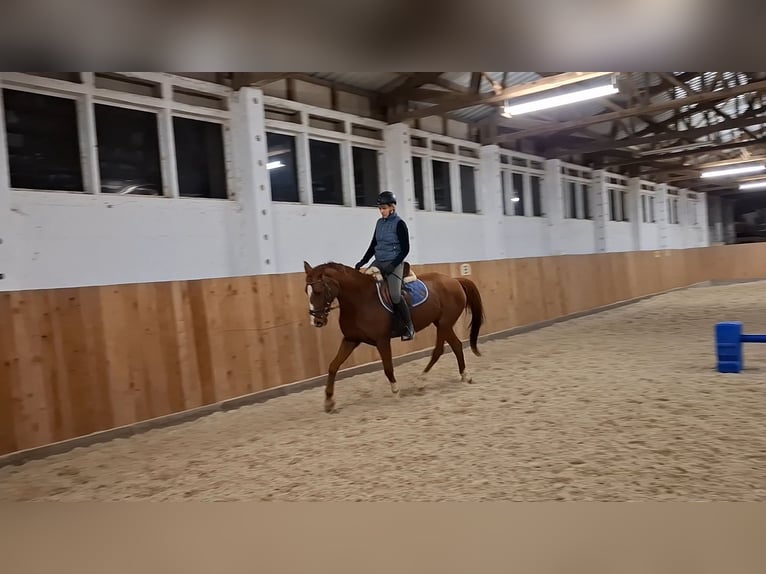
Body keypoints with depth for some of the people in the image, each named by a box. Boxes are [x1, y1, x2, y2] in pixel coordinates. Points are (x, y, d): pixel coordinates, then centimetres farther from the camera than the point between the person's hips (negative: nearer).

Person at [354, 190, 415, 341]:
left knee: (395, 295, -20)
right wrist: (362, 262, 9)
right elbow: (373, 245, 18)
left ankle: (409, 327, -5)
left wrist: (393, 265, -19)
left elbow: (405, 249, -9)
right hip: (378, 262, 7)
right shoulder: (379, 222, 12)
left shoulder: (399, 224, -7)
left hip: (394, 263, -7)